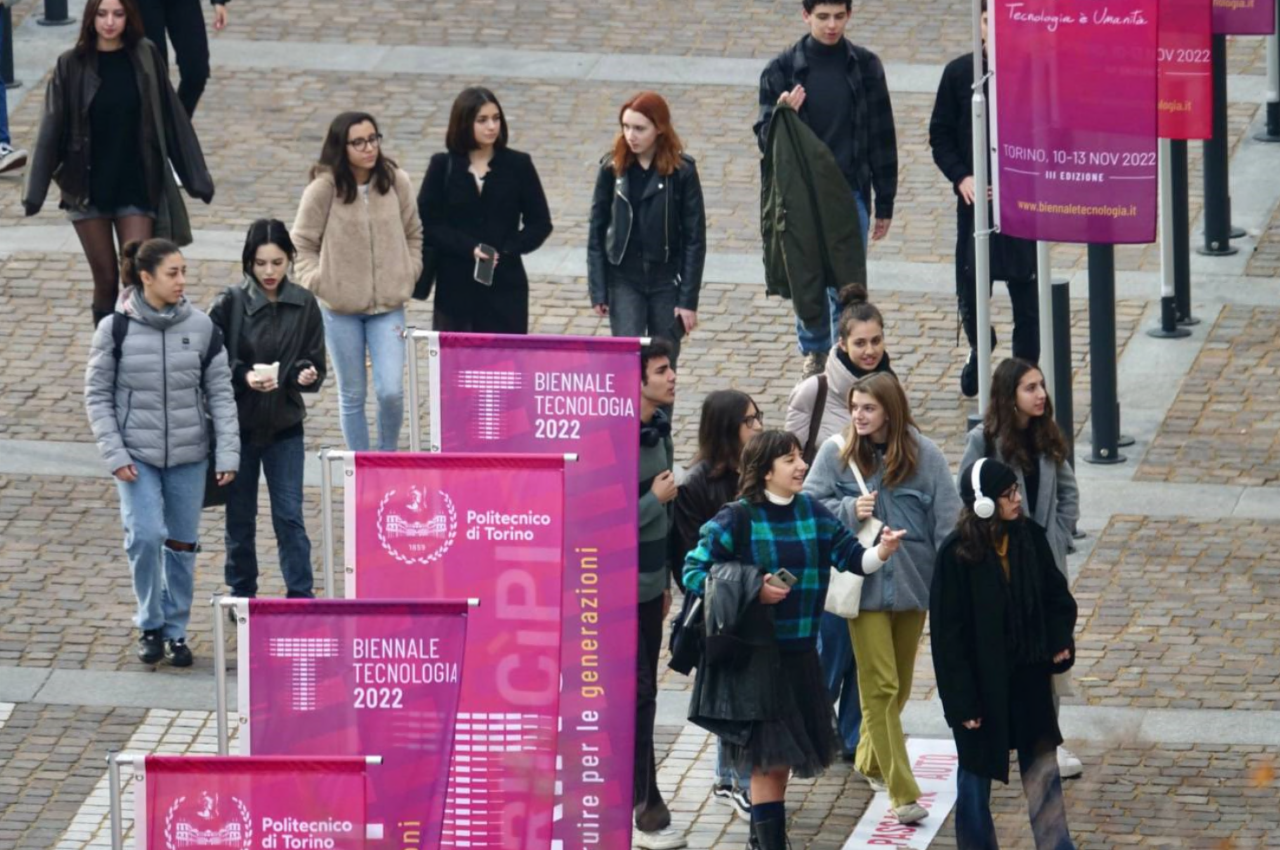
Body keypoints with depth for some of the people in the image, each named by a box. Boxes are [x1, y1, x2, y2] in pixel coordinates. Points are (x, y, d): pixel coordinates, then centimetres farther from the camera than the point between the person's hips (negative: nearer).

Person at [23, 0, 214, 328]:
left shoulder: (145, 58, -2)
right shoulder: (72, 65, -4)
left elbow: (172, 118, 1)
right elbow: (52, 128, -3)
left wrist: (196, 177, 2)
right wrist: (35, 190, -6)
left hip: (136, 187, 0)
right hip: (89, 188, 0)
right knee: (105, 279, 5)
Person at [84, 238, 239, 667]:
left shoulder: (201, 327, -3)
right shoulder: (116, 330, -7)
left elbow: (220, 393, 2)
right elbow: (97, 394, -2)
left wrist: (228, 453, -4)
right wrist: (114, 454, -9)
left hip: (188, 455, 2)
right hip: (137, 453, -2)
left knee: (182, 544, 7)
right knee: (146, 536, -14)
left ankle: (176, 630, 21)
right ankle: (150, 625, 6)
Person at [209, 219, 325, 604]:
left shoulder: (304, 305, -1)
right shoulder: (230, 304, -8)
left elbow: (315, 364, 4)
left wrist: (307, 374, -18)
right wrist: (244, 377, -23)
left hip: (285, 425, 1)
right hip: (239, 424, -1)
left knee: (290, 515, -3)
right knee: (240, 516, 10)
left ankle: (301, 595, 3)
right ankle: (242, 596, 24)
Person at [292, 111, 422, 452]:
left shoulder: (395, 182, -2)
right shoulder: (324, 189, -9)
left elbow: (413, 234, 14)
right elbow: (302, 243, 2)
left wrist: (408, 275, 4)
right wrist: (317, 282, -8)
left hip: (388, 306, 1)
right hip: (340, 308, -1)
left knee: (391, 391, -10)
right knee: (352, 396, 8)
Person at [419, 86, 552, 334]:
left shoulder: (518, 165, 4)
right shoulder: (443, 167, 4)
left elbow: (540, 223, 5)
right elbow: (427, 224, -1)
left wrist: (506, 251, -11)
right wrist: (469, 249, -15)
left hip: (505, 288, 0)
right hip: (455, 284, 0)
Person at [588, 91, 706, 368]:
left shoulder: (682, 171, -8)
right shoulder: (612, 168, -3)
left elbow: (695, 237, -5)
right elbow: (596, 232, 2)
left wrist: (689, 299, -8)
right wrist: (598, 291, -2)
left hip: (667, 282, -1)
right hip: (624, 281, 1)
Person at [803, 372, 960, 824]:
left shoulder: (924, 455, -5)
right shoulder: (837, 452, -5)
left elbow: (946, 520, -3)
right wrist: (849, 511, -18)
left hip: (911, 580, 2)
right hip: (864, 581, -2)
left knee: (899, 685, 16)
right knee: (880, 686, -7)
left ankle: (872, 760, 40)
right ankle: (902, 792, -8)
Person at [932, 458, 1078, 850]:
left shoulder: (1030, 538, -3)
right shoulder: (957, 554, -17)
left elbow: (1056, 594, 13)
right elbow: (947, 634, -14)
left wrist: (1060, 640, -5)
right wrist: (962, 700, -15)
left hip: (1028, 679, 4)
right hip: (982, 682, -4)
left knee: (1043, 772, 6)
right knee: (976, 775, 11)